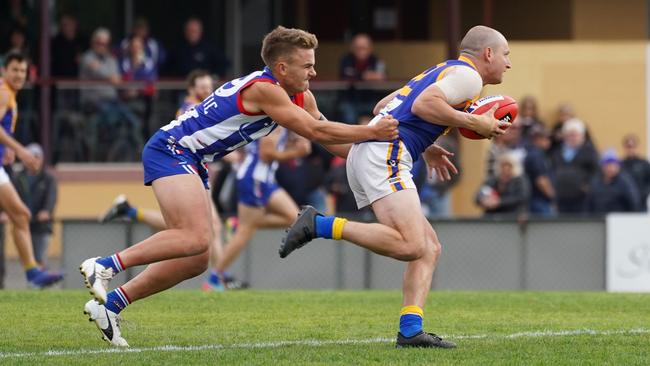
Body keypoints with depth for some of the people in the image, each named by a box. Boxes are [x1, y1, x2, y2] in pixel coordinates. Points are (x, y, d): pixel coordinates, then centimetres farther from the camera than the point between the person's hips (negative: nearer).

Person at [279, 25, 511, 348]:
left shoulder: (441, 71, 29)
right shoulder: (468, 76, 0)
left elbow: (381, 107, 31)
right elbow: (423, 104, -17)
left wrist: (425, 147, 33)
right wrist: (474, 123, -8)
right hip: (385, 154, -10)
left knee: (430, 247, 7)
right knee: (410, 245, -24)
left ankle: (410, 330, -5)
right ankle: (319, 225, -20)